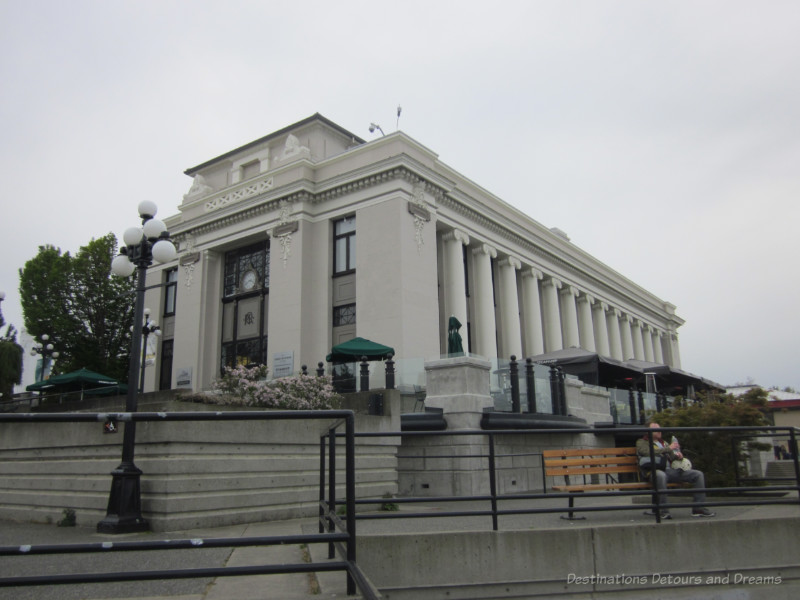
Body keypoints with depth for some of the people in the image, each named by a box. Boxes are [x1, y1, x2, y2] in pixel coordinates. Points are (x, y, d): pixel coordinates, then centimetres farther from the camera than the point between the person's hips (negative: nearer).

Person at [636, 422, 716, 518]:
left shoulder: (664, 443, 31)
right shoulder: (641, 442, 9)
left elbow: (671, 457, 27)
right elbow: (648, 452, -12)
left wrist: (677, 456, 2)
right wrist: (668, 448, -11)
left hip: (670, 470, 7)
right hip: (655, 471, -7)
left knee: (698, 474, -5)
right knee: (660, 475, -43)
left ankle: (699, 508, -6)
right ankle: (663, 511, -36)